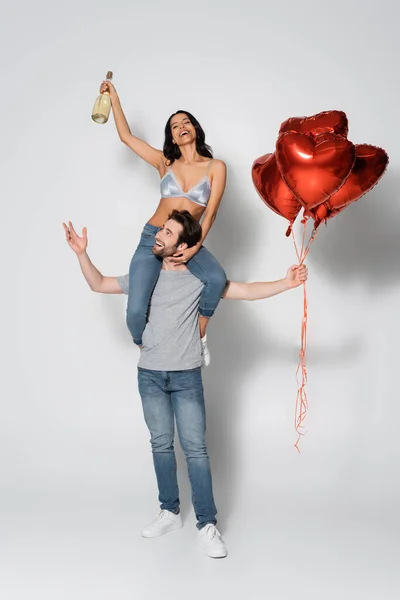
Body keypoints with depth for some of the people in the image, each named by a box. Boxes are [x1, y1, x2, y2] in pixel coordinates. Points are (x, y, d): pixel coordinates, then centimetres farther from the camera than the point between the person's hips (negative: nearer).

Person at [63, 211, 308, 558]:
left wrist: (286, 283, -21)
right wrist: (82, 253, 2)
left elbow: (246, 292, -9)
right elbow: (99, 284, 14)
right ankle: (170, 512, 25)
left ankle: (207, 525, 5)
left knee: (195, 448, -3)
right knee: (161, 445, 11)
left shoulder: (199, 278, -5)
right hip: (150, 376, 3)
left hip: (186, 376, -3)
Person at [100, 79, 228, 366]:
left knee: (217, 278, -35)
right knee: (136, 311, -20)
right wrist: (114, 97, 17)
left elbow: (211, 212, -3)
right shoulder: (165, 163, 8)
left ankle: (199, 336, -10)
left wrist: (195, 248, -15)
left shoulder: (216, 167, 3)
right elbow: (126, 136, 13)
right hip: (152, 239, 1)